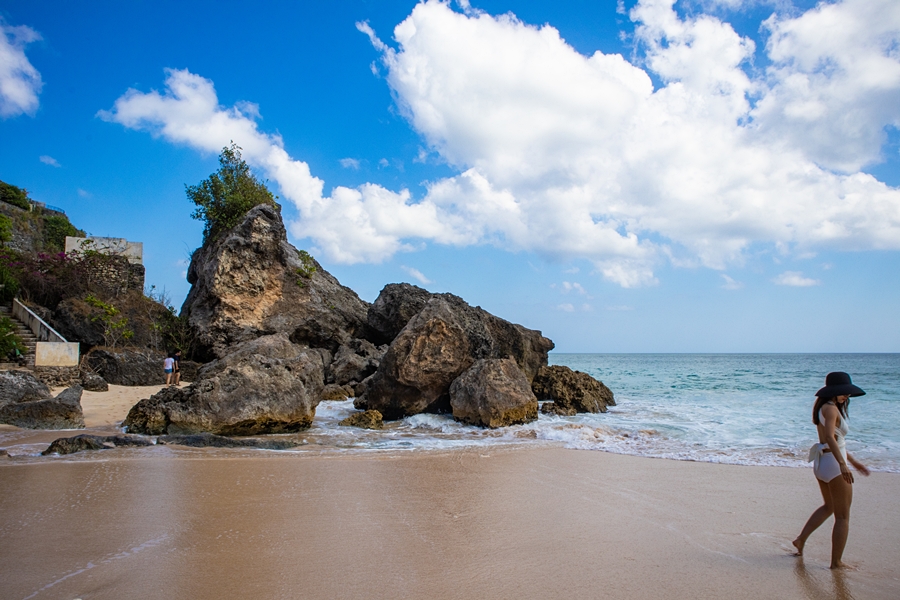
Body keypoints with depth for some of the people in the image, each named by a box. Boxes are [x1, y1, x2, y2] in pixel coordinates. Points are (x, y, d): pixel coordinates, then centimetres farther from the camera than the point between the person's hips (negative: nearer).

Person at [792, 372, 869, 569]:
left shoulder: (825, 408, 13)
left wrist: (853, 461, 25)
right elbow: (829, 437, -33)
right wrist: (842, 463, -41)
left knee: (829, 506, 27)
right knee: (842, 516, 3)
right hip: (834, 464, -9)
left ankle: (801, 539, 25)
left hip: (821, 463, 9)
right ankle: (836, 562, 8)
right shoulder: (831, 408, -17)